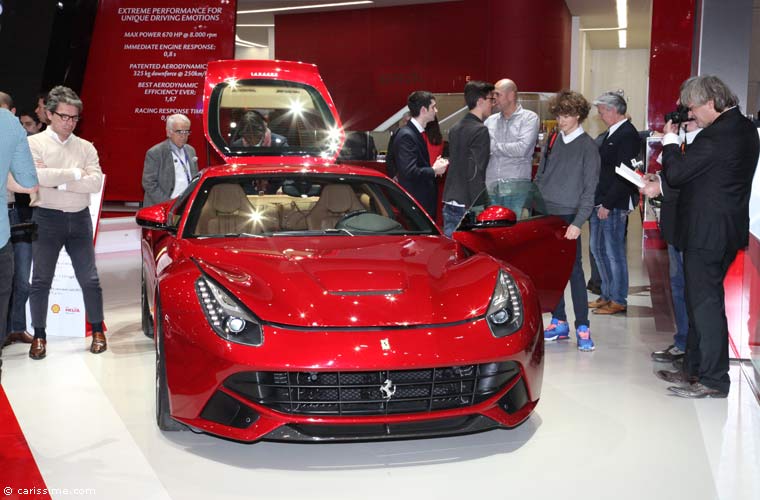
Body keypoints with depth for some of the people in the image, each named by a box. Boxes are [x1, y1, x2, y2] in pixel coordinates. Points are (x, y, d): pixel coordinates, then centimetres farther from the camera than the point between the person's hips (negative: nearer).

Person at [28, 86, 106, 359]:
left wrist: (58, 180, -14)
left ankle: (97, 331, 17)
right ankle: (39, 336, 15)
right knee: (41, 281, 3)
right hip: (46, 218, -2)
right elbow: (37, 176, -19)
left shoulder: (86, 147, 8)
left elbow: (96, 182, -6)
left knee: (89, 279, 5)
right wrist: (76, 174, -12)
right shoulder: (34, 143, -1)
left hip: (79, 218, 3)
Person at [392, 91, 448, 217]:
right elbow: (410, 172, -25)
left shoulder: (417, 132, 13)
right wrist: (434, 170, -13)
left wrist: (434, 166, 2)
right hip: (415, 202, -10)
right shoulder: (406, 136, -18)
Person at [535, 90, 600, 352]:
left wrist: (578, 223, -15)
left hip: (567, 217, -5)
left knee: (573, 270, -4)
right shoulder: (552, 141, 11)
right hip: (544, 214, 5)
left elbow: (589, 189, -8)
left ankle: (582, 328, 2)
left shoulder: (588, 147, -5)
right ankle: (559, 322, 17)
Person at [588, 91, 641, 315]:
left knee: (614, 252, -2)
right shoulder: (609, 134, 16)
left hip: (615, 205, -10)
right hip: (601, 203, 10)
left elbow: (624, 175, -19)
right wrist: (598, 201, 12)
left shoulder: (628, 135, -14)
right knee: (598, 248, 15)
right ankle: (607, 295, 27)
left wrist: (608, 203, -19)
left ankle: (619, 300, 9)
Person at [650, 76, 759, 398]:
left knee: (706, 304, -4)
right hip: (726, 229, 10)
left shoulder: (715, 137, -22)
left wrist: (670, 139, -4)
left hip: (706, 234, -10)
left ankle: (714, 381, 1)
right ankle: (695, 365, 29)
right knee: (702, 300, 18)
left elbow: (674, 174, -19)